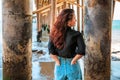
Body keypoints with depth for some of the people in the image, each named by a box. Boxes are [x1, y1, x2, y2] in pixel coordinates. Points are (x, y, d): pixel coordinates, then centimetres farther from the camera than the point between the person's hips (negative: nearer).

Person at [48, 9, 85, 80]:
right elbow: (81, 51, -23)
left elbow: (51, 50, -8)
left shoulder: (56, 32, -5)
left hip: (60, 65, 4)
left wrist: (57, 61, -1)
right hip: (71, 66, -3)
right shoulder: (76, 34, -16)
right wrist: (73, 61, -10)